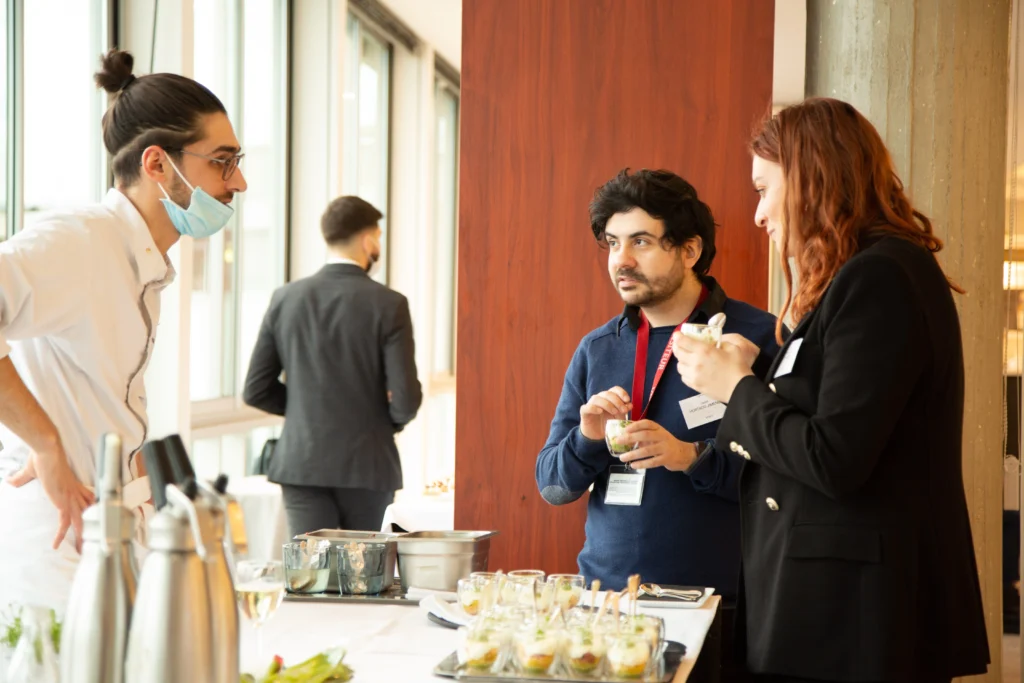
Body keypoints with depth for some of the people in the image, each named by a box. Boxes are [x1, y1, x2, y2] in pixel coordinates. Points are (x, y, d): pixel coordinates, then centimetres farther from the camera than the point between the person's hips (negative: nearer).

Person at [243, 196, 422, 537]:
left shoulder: (286, 298, 0)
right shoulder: (389, 305, -10)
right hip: (367, 463, -2)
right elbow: (405, 400, -13)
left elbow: (256, 391, 3)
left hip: (302, 461, 2)